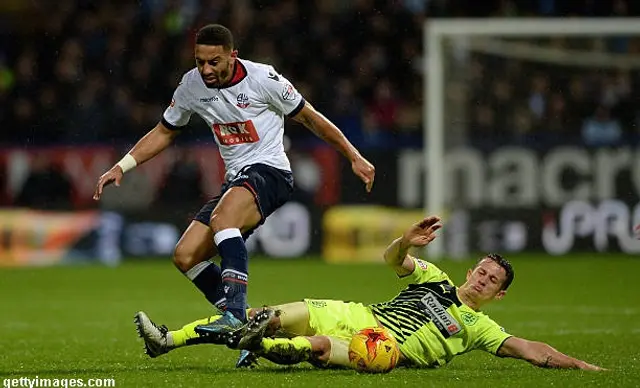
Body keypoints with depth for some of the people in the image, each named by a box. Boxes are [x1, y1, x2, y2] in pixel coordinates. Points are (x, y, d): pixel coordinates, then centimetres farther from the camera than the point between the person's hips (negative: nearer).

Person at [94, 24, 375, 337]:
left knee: (222, 217, -37)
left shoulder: (262, 78, -11)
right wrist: (121, 167, 9)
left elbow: (309, 117, -1)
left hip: (269, 171, -7)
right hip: (235, 180, 7)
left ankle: (234, 312, -46)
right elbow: (164, 133, 19)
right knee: (185, 256, -6)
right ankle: (240, 322, -1)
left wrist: (354, 157, 0)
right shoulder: (191, 86, 3)